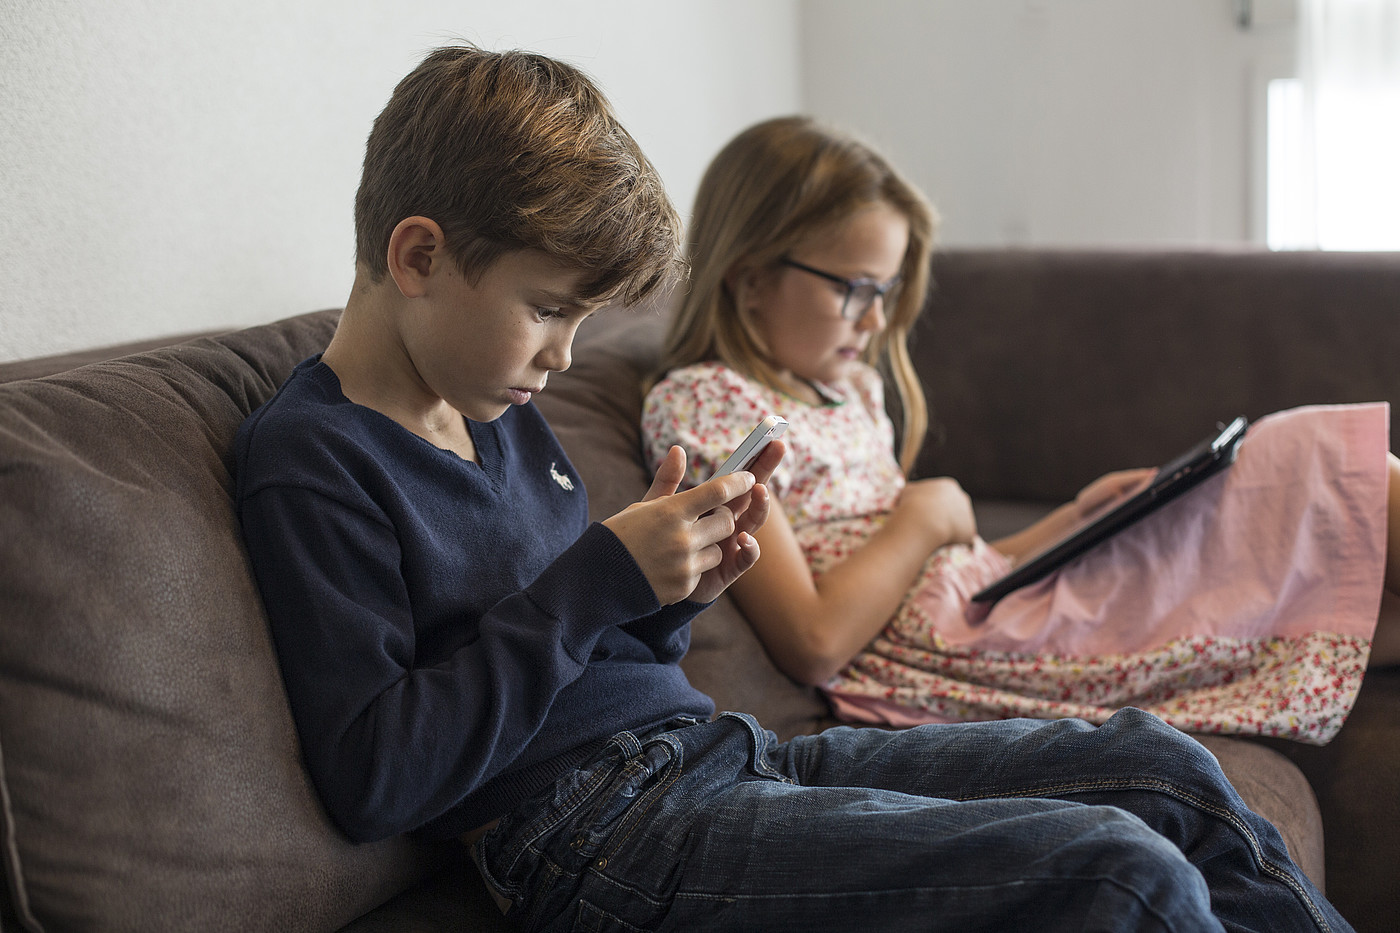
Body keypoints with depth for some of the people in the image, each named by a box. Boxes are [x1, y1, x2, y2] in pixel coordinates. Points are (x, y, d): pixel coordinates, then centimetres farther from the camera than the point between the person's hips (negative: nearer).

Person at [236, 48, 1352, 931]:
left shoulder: (500, 413, 16)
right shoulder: (308, 459, -10)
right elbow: (372, 778, -19)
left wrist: (671, 588, -1)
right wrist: (602, 579, -17)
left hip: (715, 747, 9)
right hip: (600, 831, -9)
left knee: (1160, 766, 5)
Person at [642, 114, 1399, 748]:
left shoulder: (846, 389, 17)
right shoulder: (700, 404, -11)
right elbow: (814, 645, -19)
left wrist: (1075, 519, 7)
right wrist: (922, 520, -8)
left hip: (995, 607, 9)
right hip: (954, 654, -9)